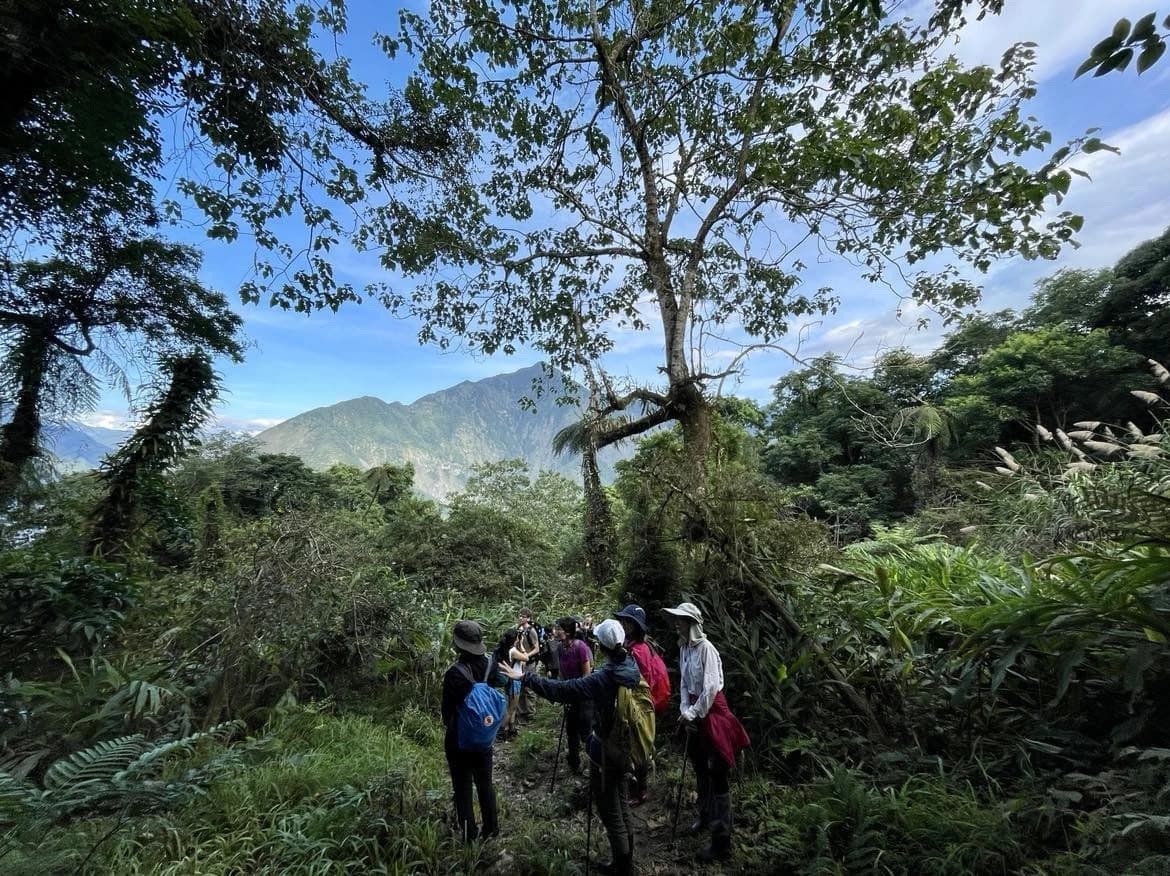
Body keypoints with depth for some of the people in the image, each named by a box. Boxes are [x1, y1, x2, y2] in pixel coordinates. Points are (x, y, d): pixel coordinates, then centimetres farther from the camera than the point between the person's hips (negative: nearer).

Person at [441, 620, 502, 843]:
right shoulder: (490, 665, -15)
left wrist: (447, 722, 6)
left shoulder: (454, 673, -28)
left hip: (459, 739, -4)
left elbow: (447, 709, -15)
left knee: (463, 789, 16)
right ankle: (491, 829, 37)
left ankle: (469, 836, 28)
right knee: (485, 783, 23)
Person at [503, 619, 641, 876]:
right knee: (622, 805, 24)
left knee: (611, 812, 13)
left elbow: (561, 690, -31)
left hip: (605, 751, -7)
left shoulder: (602, 679, -30)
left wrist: (525, 678, -25)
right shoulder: (632, 667, -12)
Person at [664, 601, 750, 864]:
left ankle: (722, 843, 10)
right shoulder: (684, 648, 3)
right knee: (700, 768, 22)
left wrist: (695, 713, -12)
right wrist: (685, 711, -4)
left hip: (712, 711, -8)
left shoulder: (705, 647, -21)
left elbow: (711, 687, -21)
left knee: (718, 775, 1)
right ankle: (705, 815, 42)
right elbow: (684, 683, 7)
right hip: (695, 712, 8)